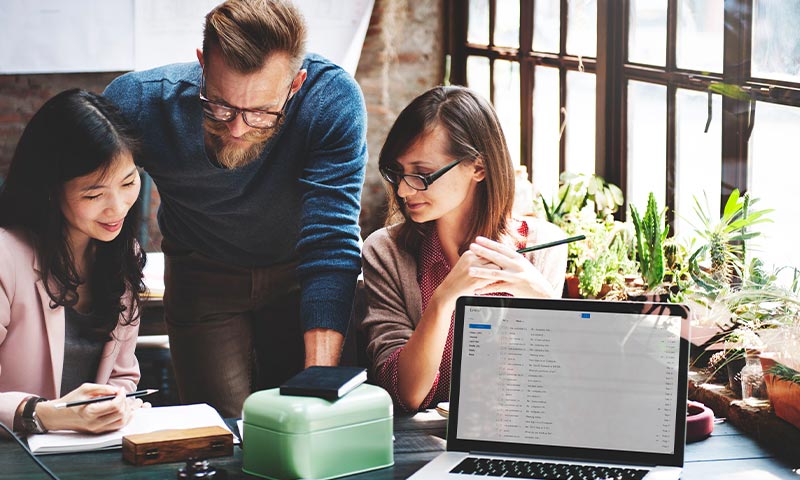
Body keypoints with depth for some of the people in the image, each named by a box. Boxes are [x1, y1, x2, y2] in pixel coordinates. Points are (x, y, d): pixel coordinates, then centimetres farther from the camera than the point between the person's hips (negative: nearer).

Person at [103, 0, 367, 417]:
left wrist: (319, 379, -39)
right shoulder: (139, 101, -27)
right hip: (202, 277, 0)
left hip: (296, 272, 0)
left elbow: (330, 243, -32)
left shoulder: (333, 100, -30)